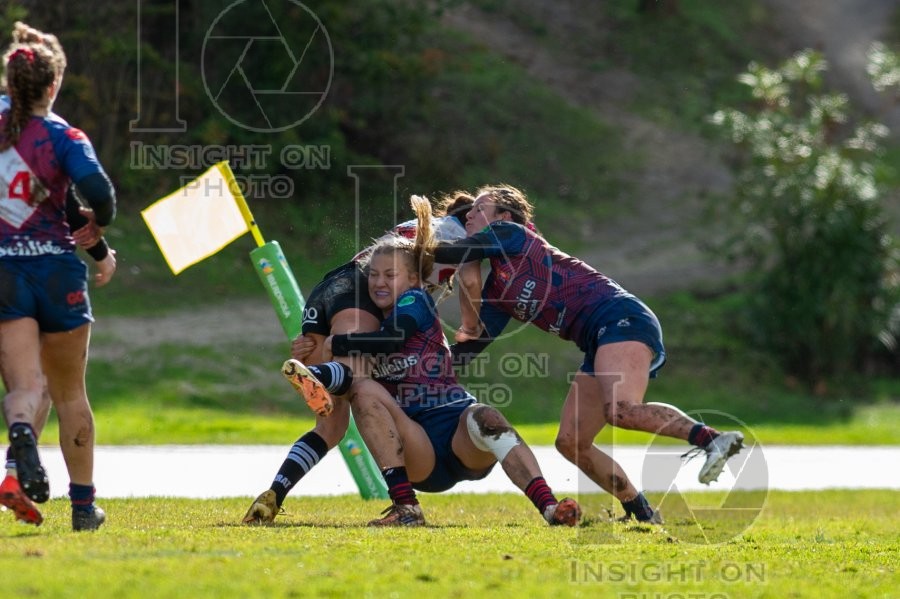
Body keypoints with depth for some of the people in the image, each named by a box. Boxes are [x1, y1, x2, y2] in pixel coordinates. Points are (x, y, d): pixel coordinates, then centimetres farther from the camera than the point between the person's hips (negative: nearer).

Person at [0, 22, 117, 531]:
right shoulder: (64, 136, -7)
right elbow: (99, 192, -20)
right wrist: (99, 223, 1)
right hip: (57, 269, -1)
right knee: (70, 393, 14)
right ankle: (84, 503, 19)